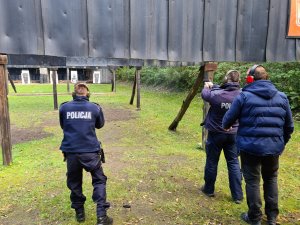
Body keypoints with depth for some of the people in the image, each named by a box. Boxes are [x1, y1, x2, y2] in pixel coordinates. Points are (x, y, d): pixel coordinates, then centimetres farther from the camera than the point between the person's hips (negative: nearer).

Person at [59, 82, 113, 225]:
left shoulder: (64, 108, 1)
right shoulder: (95, 108, -2)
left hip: (71, 152, 2)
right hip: (90, 151, -2)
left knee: (74, 183, 19)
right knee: (99, 181, 11)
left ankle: (79, 213, 32)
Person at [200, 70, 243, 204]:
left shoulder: (216, 94, -20)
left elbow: (205, 94, 0)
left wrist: (207, 87, 21)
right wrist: (213, 86, 16)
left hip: (216, 134, -3)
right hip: (233, 134, 3)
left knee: (211, 162, 13)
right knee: (234, 163, 12)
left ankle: (209, 189, 30)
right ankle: (237, 195, 18)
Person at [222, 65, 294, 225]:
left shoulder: (244, 96, -8)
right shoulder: (282, 97, 5)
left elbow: (228, 119, -3)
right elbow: (289, 126, 10)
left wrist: (226, 126, 20)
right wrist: (282, 143, 23)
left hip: (250, 147, -4)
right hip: (274, 147, 4)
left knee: (252, 181, 9)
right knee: (271, 179, 21)